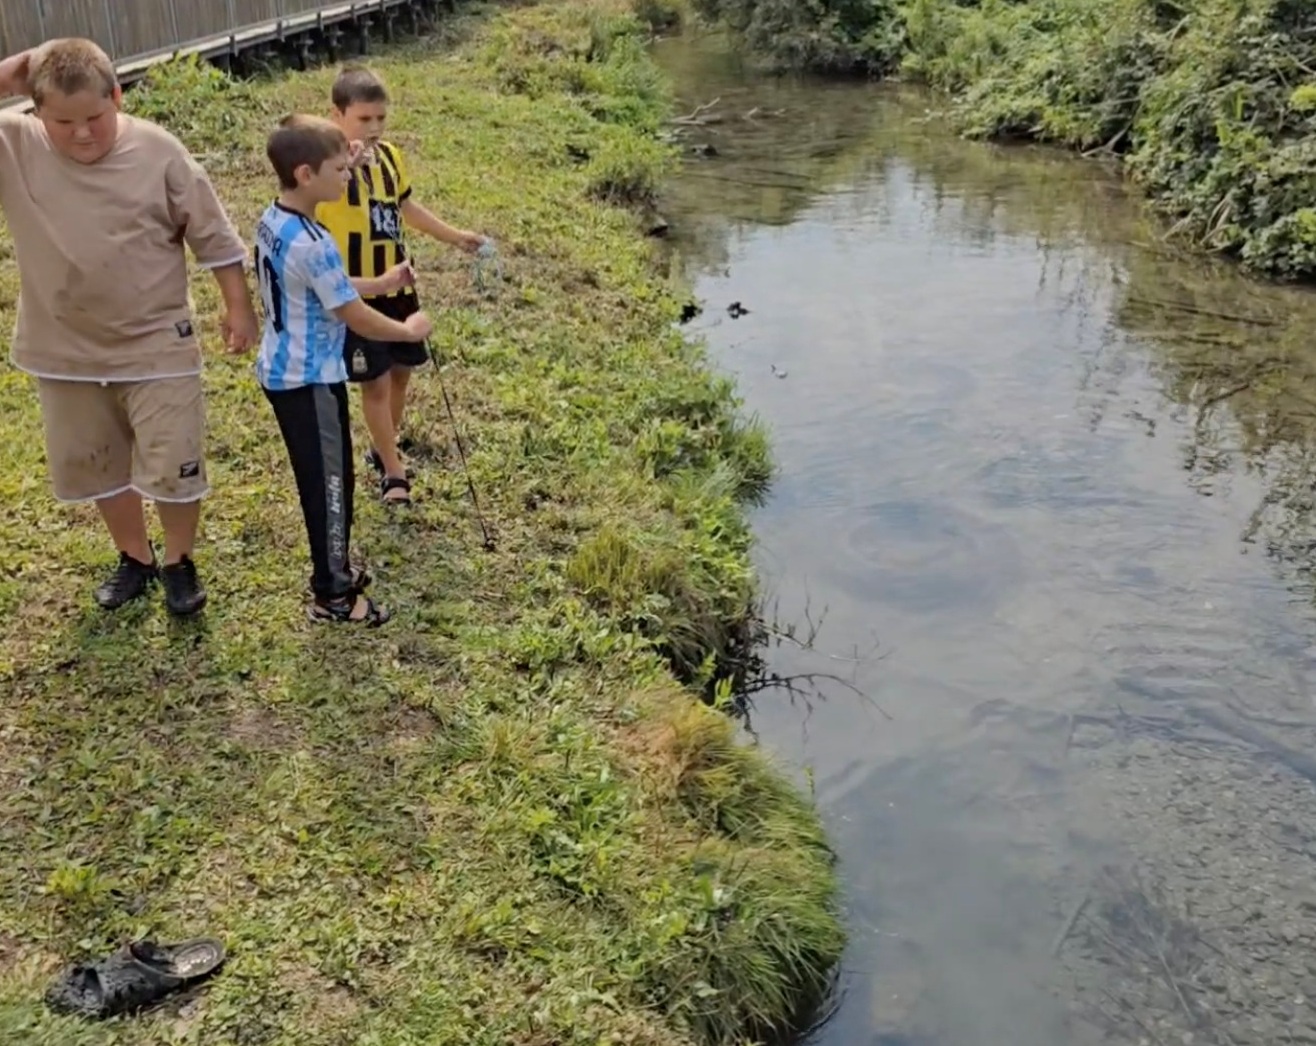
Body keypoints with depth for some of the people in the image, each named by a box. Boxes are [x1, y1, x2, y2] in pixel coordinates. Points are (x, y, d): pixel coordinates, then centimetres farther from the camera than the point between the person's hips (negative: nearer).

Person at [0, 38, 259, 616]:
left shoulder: (158, 152, -13)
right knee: (96, 466, 18)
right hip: (66, 352, 3)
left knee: (174, 467, 4)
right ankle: (135, 558, 39)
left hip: (156, 345, -3)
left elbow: (214, 236, -4)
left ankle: (179, 563, 28)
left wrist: (239, 308, 0)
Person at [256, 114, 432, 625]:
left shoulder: (271, 222, 3)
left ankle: (333, 567, 36)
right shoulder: (312, 244, -27)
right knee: (328, 482, 3)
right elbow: (357, 319, -20)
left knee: (327, 476, 21)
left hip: (284, 371, 9)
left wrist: (380, 284, 11)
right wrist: (409, 330, -4)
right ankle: (331, 595, 15)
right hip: (310, 380, -9)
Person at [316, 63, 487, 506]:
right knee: (375, 382, 0)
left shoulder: (390, 155, 3)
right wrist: (349, 162, -57)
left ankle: (384, 449, 38)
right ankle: (394, 472, 12)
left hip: (398, 286, 7)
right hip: (356, 293, -7)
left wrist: (454, 236, 20)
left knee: (401, 371, 17)